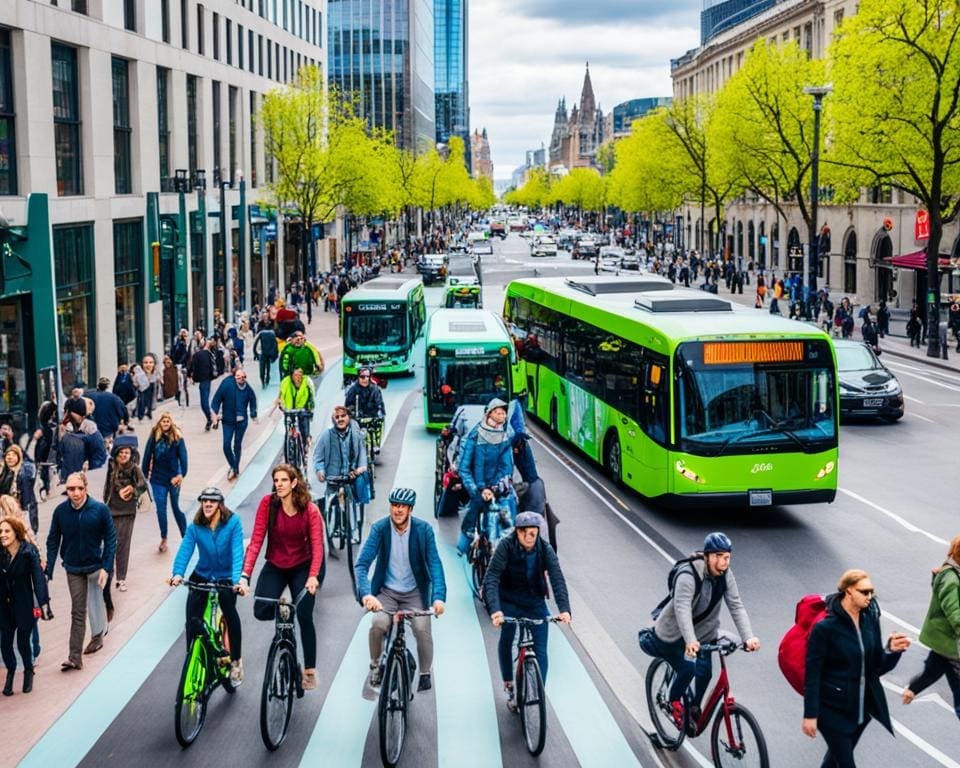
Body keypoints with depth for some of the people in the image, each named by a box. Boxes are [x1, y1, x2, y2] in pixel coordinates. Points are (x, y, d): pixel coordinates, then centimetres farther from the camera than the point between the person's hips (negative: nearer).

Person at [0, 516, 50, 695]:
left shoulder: (29, 552, -13)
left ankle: (28, 671, 32)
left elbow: (38, 578, -17)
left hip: (24, 605, -3)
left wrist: (43, 603, -25)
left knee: (23, 642, 4)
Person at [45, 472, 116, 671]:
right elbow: (53, 541, -3)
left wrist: (106, 567, -15)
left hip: (95, 565, -1)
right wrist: (48, 570, -7)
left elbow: (110, 539, -10)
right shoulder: (60, 511, -9)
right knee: (77, 612, 2)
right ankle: (75, 657, 1)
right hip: (73, 568, 1)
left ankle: (98, 635, 40)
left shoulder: (100, 509, -15)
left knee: (95, 602, 16)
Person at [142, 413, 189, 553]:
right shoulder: (154, 437, -5)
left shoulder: (177, 438, -8)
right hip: (158, 479, 1)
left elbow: (183, 457, -8)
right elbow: (147, 457, 0)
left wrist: (181, 475, -16)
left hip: (173, 478, -1)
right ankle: (163, 539, 17)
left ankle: (185, 537, 24)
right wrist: (144, 476, 2)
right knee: (161, 509, 3)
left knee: (176, 508, 9)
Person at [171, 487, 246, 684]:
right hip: (201, 577, 2)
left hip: (226, 579, -2)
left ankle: (236, 661, 0)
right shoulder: (195, 527, -10)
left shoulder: (233, 523, -17)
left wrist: (238, 579, -39)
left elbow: (237, 552, -25)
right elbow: (184, 551, -21)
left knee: (230, 612, -17)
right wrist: (178, 573, -40)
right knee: (192, 619, -11)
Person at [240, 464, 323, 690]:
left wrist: (313, 576, -39)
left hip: (301, 568, -1)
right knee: (261, 611, -18)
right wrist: (245, 575, -28)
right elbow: (256, 540, -19)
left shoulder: (310, 510, -17)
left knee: (304, 617, -7)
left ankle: (310, 671, 8)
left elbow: (317, 546, -22)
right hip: (274, 567, 1)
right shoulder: (268, 503, -16)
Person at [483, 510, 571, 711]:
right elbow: (491, 578, -28)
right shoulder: (506, 546, -22)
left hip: (535, 602, 1)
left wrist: (564, 609, -39)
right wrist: (494, 609, -43)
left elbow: (557, 579, -24)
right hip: (509, 601, -1)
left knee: (541, 649, -5)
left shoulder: (545, 549, -17)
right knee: (506, 640, -8)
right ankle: (508, 686, 11)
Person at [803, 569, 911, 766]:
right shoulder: (825, 628, -18)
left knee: (836, 756, 22)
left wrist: (892, 651, -15)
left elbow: (878, 667, 6)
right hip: (833, 710, -6)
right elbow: (812, 674, -14)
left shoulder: (870, 620, 0)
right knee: (845, 762, -3)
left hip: (861, 707, 6)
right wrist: (810, 714, -15)